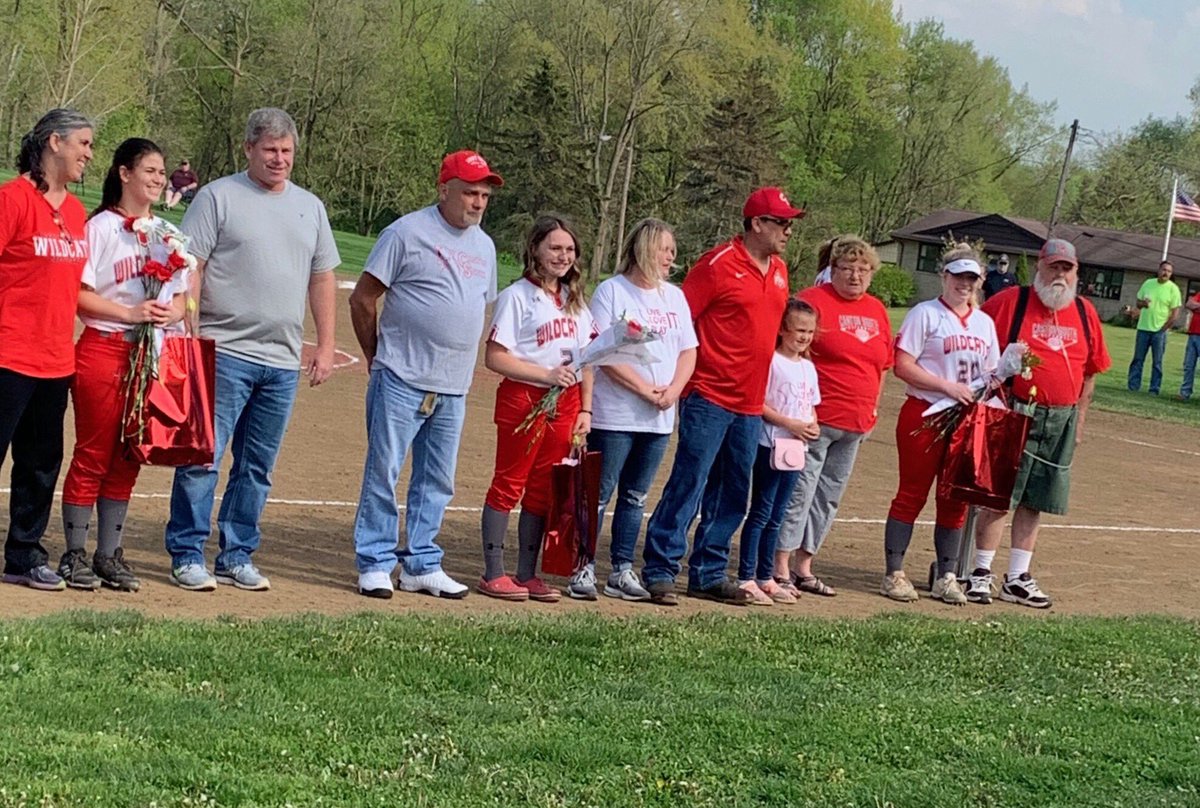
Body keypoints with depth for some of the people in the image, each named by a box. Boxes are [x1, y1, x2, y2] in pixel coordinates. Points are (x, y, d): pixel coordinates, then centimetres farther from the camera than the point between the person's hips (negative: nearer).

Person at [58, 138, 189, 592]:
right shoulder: (101, 226, -4)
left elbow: (180, 296, 16)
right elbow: (79, 295, -10)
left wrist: (172, 312, -6)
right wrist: (130, 313, -19)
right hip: (103, 351, -6)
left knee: (128, 457, 9)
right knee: (93, 455, -2)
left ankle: (109, 555, 17)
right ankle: (75, 554, 7)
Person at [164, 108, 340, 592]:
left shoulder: (310, 207, 15)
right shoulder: (218, 197, 0)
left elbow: (322, 278, 18)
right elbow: (190, 268, -5)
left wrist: (325, 346, 12)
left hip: (283, 361, 5)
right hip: (225, 352, -5)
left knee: (257, 468, 10)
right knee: (203, 457, -6)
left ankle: (236, 556, 18)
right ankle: (187, 556, 2)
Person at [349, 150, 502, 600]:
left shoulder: (484, 246, 14)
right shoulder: (407, 233, -6)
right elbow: (362, 299, -3)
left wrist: (461, 368, 15)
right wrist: (377, 359, 2)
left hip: (453, 388, 6)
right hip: (402, 381, -6)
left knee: (437, 480, 10)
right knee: (383, 472, -2)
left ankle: (422, 566, 19)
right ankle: (375, 564, 5)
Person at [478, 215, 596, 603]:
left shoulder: (576, 301, 13)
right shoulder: (517, 296, -7)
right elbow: (495, 357, -13)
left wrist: (585, 410, 7)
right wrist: (547, 374, -19)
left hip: (565, 403, 6)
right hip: (523, 399, -6)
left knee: (543, 490, 10)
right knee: (509, 484, -1)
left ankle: (527, 575, 17)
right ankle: (493, 574, 5)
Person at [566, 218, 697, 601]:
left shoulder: (675, 297, 12)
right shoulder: (612, 291, -6)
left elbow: (688, 350, 12)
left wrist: (674, 390, -6)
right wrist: (644, 388, -16)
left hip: (659, 419, 6)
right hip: (615, 415, -6)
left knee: (635, 497, 11)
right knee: (600, 494, -4)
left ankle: (622, 571, 18)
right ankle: (585, 569, 2)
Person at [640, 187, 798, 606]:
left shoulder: (779, 271, 13)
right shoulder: (720, 264, -9)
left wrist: (765, 390, 15)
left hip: (751, 404, 8)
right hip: (709, 397, -8)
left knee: (732, 495, 11)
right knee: (688, 485, -7)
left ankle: (709, 573, 20)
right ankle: (659, 571, -2)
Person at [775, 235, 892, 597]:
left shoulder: (877, 310, 13)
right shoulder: (813, 300, -8)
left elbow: (883, 364, 20)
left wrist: (872, 409, 16)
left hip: (855, 424, 7)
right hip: (816, 418, -7)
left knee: (829, 496, 12)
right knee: (799, 492, -6)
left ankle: (804, 568, 21)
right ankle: (781, 570, 0)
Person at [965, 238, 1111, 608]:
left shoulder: (1085, 313, 9)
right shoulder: (1009, 302, -5)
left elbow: (1090, 370, 15)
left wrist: (1079, 418, 13)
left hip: (1061, 421, 5)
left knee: (1034, 501, 10)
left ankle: (1018, 578, 18)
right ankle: (982, 574, 7)